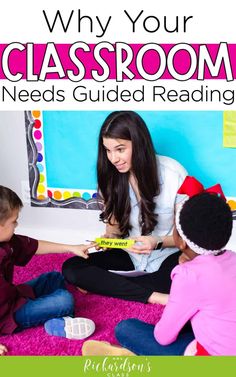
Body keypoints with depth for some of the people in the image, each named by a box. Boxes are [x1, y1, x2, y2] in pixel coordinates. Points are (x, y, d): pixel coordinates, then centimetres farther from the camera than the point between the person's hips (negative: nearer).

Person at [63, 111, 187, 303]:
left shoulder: (173, 174, -19)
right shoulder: (112, 176, -6)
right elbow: (114, 226, 5)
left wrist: (158, 242, -29)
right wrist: (107, 239, -17)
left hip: (168, 256, -3)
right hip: (131, 254, 4)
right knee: (70, 269, -17)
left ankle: (104, 284, -20)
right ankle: (153, 296, -22)